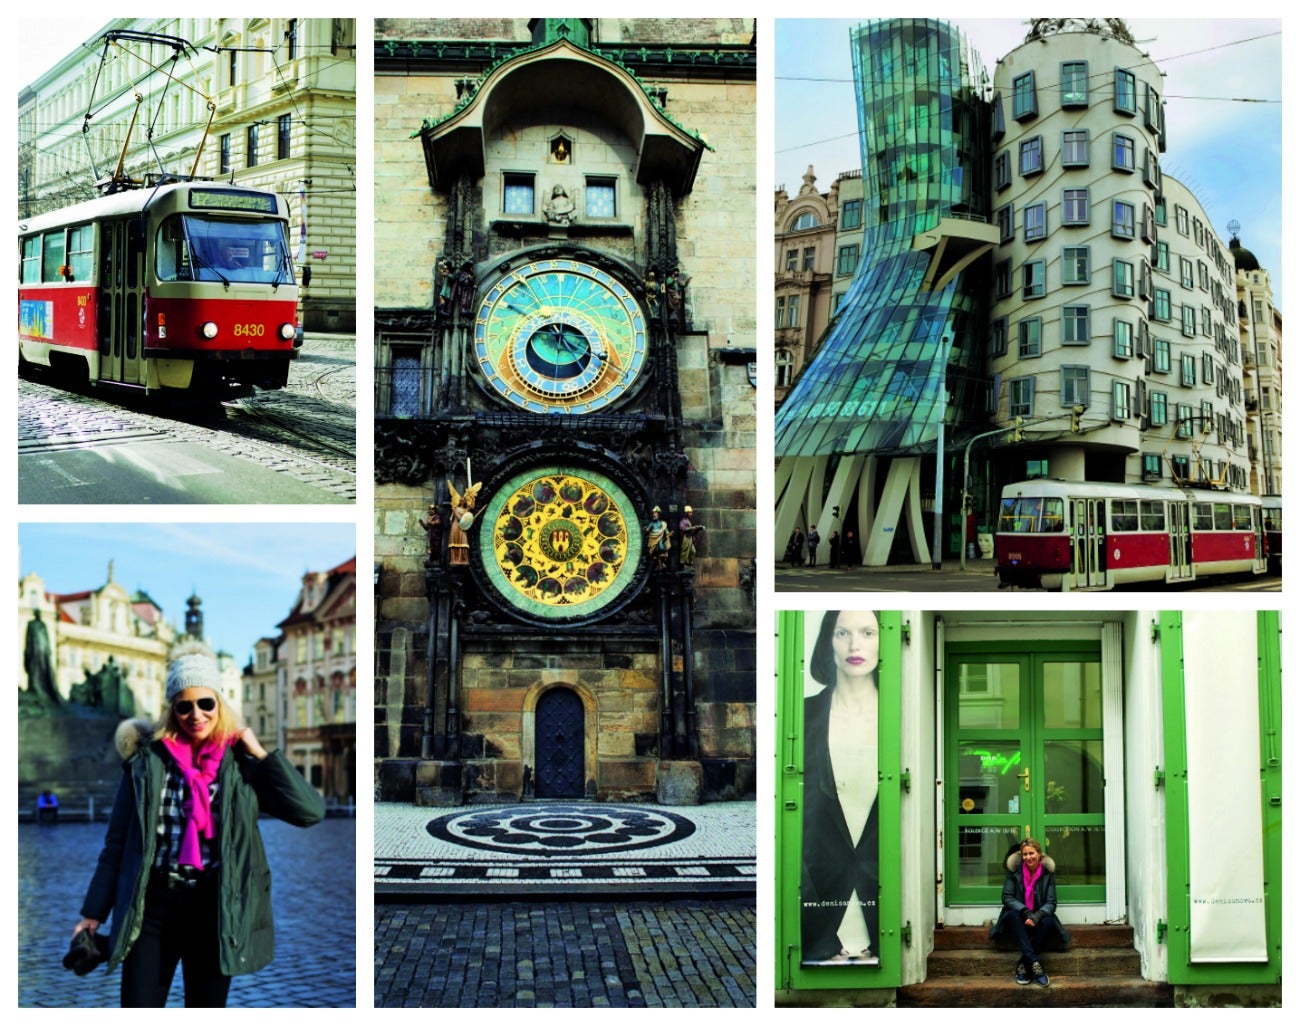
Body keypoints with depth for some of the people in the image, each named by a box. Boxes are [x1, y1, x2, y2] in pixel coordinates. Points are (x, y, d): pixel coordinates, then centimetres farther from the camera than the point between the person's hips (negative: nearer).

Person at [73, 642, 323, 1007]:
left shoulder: (242, 763, 0)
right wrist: (94, 912, 6)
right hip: (152, 904, 1)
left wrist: (261, 753, -8)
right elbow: (117, 841, 7)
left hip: (214, 908, 0)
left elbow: (310, 811, -9)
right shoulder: (147, 759, 3)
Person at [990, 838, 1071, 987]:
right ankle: (1034, 964, -46)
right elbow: (1007, 897, -7)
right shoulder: (1014, 870, -3)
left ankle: (1023, 965, -26)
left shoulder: (1048, 872, -1)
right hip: (1018, 916, -1)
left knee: (1049, 922, -33)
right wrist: (1026, 912, -23)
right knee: (1012, 915, -35)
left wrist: (1037, 915, -25)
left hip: (1039, 918, 1)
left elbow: (1051, 903, -5)